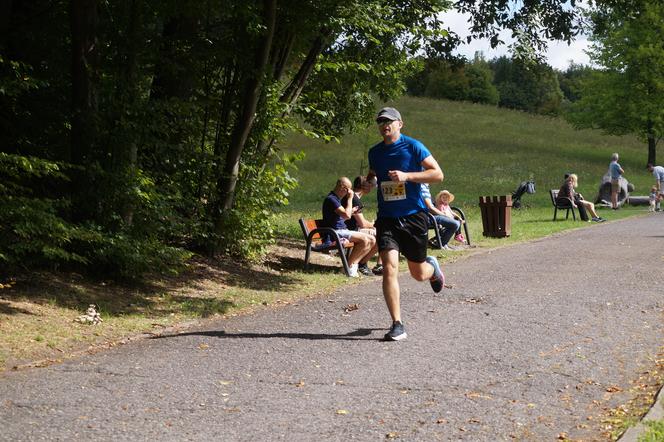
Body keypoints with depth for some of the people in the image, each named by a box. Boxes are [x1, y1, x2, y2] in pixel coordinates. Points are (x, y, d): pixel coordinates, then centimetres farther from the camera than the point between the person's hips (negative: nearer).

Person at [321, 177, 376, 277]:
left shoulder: (337, 199, 20)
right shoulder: (330, 199, -13)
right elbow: (346, 215, -22)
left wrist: (351, 211, 10)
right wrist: (350, 198, -12)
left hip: (343, 231, 10)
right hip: (334, 232, -10)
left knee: (372, 240, -4)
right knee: (364, 240, -26)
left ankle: (354, 263, -10)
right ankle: (349, 265, -15)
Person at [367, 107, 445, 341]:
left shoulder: (413, 146, -5)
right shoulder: (375, 152, 10)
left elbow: (438, 174, -10)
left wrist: (406, 176, -20)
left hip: (414, 217, -3)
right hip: (387, 219, 3)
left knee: (418, 273, 10)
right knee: (389, 269, -15)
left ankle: (433, 267, 48)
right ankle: (397, 325, -10)